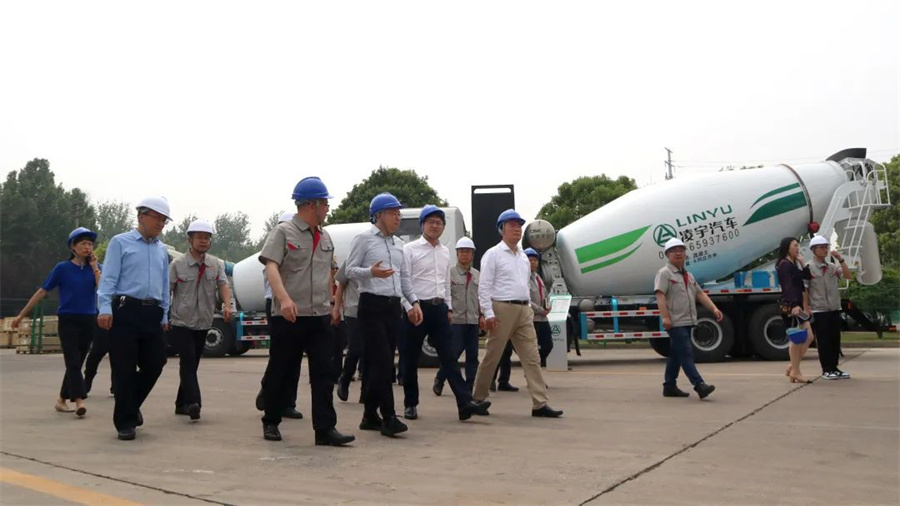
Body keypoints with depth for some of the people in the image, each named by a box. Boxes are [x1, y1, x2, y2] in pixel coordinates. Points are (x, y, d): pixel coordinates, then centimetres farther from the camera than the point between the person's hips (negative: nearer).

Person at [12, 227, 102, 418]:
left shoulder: (95, 268, 5)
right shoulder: (62, 268, -2)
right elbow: (42, 292, 1)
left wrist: (94, 267, -10)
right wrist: (21, 315, 3)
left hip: (89, 321, 3)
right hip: (68, 320, -3)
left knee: (76, 363, 10)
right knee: (73, 362, -12)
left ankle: (61, 400, 23)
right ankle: (79, 402, -19)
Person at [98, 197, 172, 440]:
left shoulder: (163, 250, 17)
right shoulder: (120, 242, 2)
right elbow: (109, 277, -5)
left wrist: (164, 315, 16)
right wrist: (105, 308, -16)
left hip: (153, 313, 5)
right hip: (126, 311, -5)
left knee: (155, 364, 4)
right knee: (124, 368, -2)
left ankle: (131, 406, 30)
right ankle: (125, 421, 10)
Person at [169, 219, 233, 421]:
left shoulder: (216, 264, 5)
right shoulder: (177, 265, -5)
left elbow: (223, 285, -6)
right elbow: (166, 291, -4)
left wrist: (227, 304, -25)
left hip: (203, 323, 4)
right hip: (181, 323, -4)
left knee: (192, 364, 11)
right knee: (188, 361, -16)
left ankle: (181, 404, 22)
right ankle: (193, 403, -24)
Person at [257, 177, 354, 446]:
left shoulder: (325, 238, 14)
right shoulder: (283, 232, -5)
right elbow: (271, 267, -16)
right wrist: (284, 298, -31)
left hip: (320, 316, 5)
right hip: (288, 316, -5)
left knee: (323, 374, -2)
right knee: (281, 373, 7)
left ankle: (325, 429, -1)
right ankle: (271, 422, 26)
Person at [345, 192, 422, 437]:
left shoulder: (398, 243, 18)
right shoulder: (364, 239, -2)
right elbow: (350, 270, -5)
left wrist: (414, 301, 12)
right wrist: (371, 272, -23)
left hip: (393, 306, 7)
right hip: (372, 305, -7)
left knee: (381, 362, 7)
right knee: (382, 361, -13)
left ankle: (370, 415, 16)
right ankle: (388, 417, -11)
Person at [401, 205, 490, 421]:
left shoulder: (445, 251, 14)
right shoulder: (410, 249, -4)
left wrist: (448, 307, 15)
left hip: (439, 308, 4)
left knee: (449, 357, -2)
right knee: (411, 359, 7)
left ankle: (465, 403, -9)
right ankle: (410, 404, 19)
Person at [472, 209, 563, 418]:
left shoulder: (523, 256, 17)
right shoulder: (493, 254, -4)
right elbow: (484, 287, -9)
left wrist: (529, 307, 14)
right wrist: (488, 314, -16)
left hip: (524, 311, 6)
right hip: (502, 309, -6)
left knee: (532, 358, -1)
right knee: (491, 357, 2)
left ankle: (540, 404, -2)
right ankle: (478, 399, 16)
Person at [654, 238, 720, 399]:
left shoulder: (688, 275, 21)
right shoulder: (664, 273, -5)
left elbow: (700, 293, 18)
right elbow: (660, 295, -16)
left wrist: (714, 309, 4)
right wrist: (665, 316, -26)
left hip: (687, 321, 9)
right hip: (675, 322, -9)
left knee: (676, 355, 13)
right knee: (686, 354, -13)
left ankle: (670, 387, 19)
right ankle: (699, 385, -18)